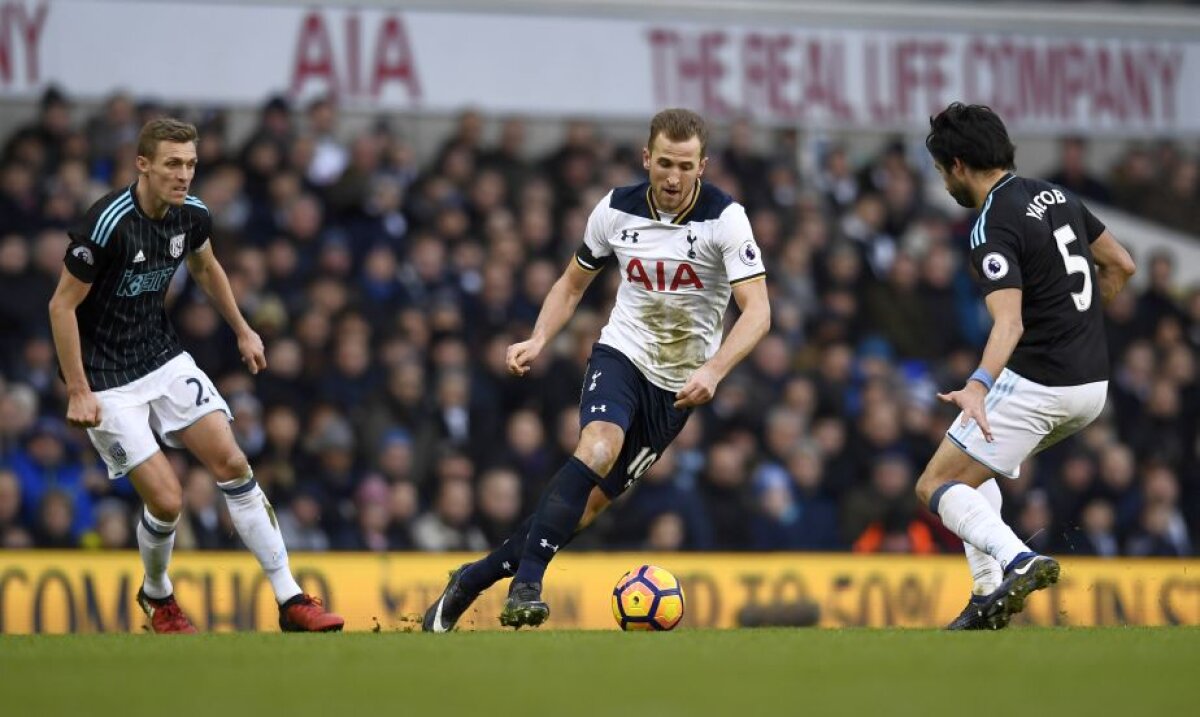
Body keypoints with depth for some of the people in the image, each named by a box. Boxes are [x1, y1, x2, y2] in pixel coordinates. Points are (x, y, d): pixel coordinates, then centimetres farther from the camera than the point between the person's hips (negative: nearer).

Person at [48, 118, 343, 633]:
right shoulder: (107, 224, -25)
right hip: (107, 379, -6)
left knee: (232, 463, -4)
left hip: (165, 359, 6)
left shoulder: (192, 215, -5)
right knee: (166, 500, -11)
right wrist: (78, 393, -19)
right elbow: (62, 305, -18)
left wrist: (242, 331, 25)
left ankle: (290, 600, 0)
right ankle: (156, 597, 20)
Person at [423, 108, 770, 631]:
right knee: (597, 448, -32)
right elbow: (572, 283, 12)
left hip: (678, 386, 0)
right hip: (620, 355, 0)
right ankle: (525, 586, -35)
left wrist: (713, 371, -37)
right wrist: (539, 339, -6)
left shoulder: (724, 218, -15)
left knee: (590, 503, -2)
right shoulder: (616, 210, -5)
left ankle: (473, 581, 12)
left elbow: (757, 310, -22)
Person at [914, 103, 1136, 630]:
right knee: (973, 465, 25)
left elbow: (1009, 323, -31)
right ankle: (990, 595, 13)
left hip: (1037, 385, -9)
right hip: (1093, 384, 9)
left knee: (936, 485, -3)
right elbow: (1121, 266, 18)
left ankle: (1018, 561, -26)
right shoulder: (1055, 196, 9)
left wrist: (979, 385, -45)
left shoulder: (993, 227, -17)